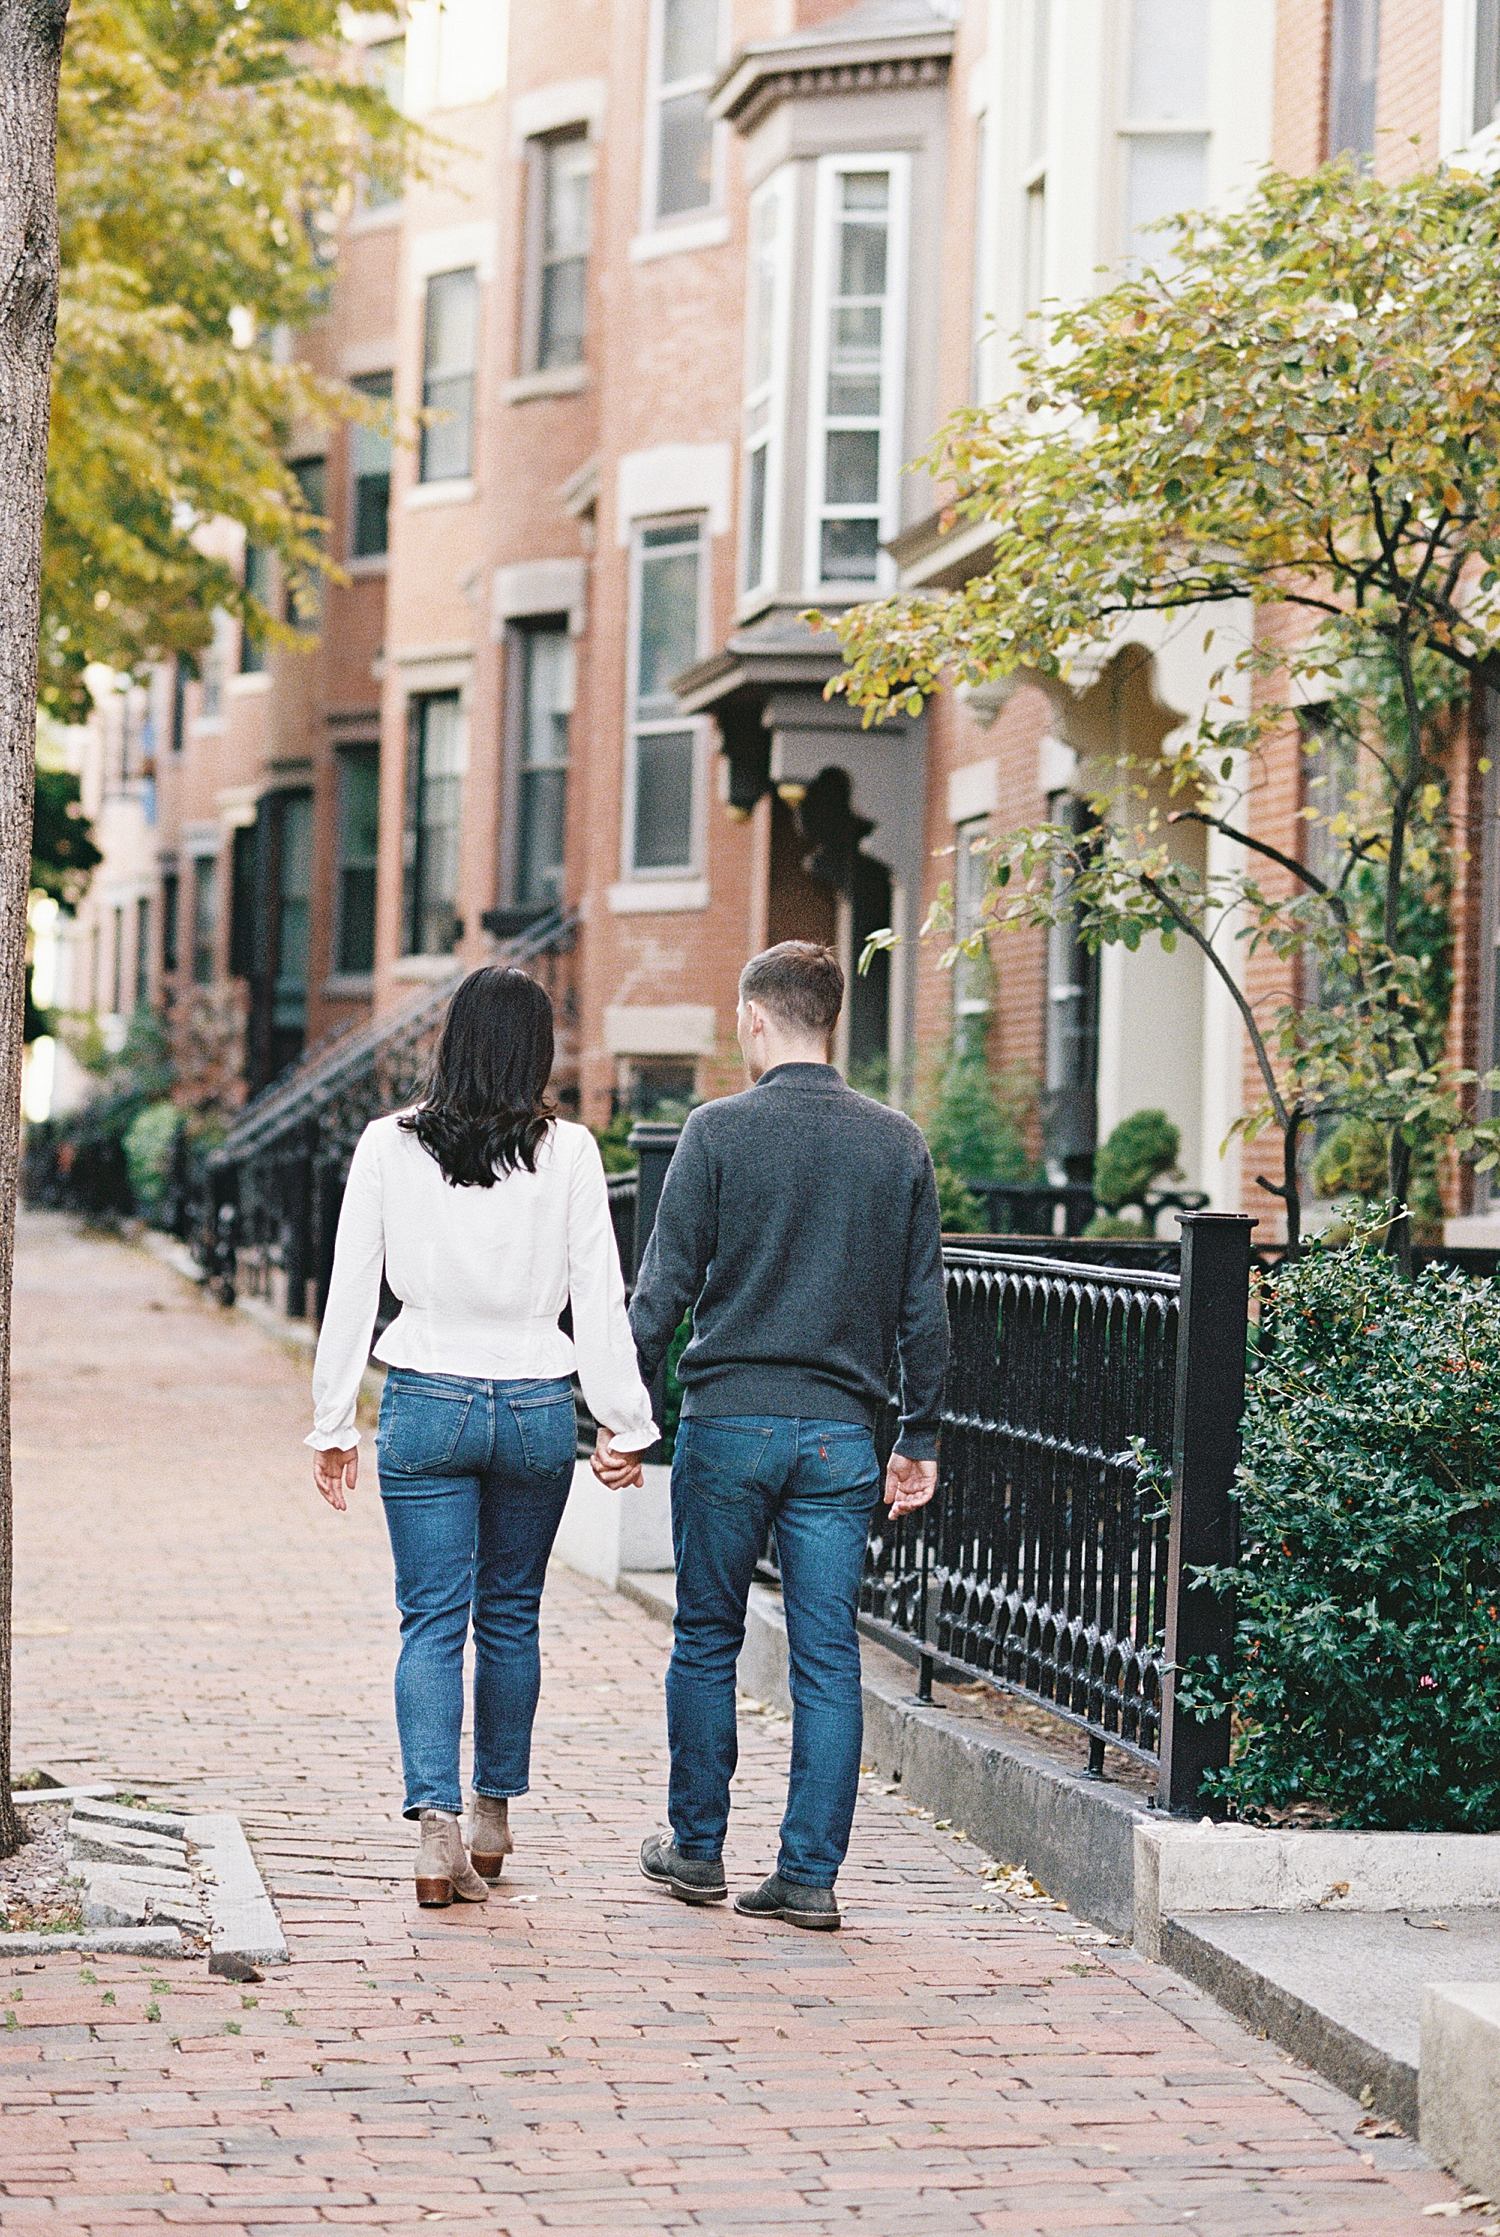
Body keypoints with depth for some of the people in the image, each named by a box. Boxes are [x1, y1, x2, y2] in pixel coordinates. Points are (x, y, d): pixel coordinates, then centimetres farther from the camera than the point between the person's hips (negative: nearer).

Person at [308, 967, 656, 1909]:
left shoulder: (390, 1145, -3)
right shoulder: (569, 1152, -4)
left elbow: (352, 1291, 0)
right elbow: (601, 1299, -3)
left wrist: (334, 1424, 8)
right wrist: (628, 1423, 5)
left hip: (427, 1405, -1)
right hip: (538, 1407, 1)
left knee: (433, 1620, 1)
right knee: (511, 1614, 16)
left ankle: (439, 1826, -14)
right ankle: (496, 1815, 27)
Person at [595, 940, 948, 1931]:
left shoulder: (720, 1130, -4)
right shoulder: (898, 1142, 5)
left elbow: (665, 1284, -5)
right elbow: (925, 1309, 7)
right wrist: (922, 1439, 14)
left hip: (729, 1416, -2)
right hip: (842, 1436, 2)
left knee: (707, 1641, 12)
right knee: (828, 1656, 4)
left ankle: (698, 1847, 20)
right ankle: (811, 1874, 3)